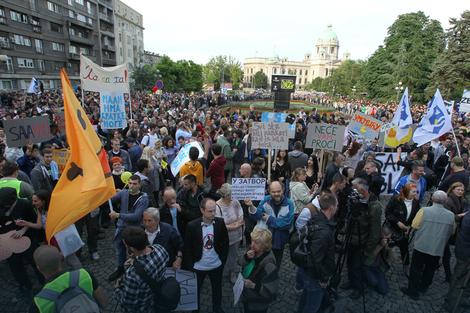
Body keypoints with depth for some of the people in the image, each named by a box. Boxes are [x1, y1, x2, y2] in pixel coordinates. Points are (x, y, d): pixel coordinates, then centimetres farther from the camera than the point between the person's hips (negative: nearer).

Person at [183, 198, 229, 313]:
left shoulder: (220, 223, -13)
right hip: (198, 266, -2)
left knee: (217, 289, 22)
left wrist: (222, 260, -2)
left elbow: (225, 242, -1)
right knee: (195, 290, 19)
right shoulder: (192, 225, -20)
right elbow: (187, 248, -10)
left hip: (216, 265, 2)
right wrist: (190, 266, -9)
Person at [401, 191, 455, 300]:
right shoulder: (451, 215, -8)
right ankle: (423, 287, 39)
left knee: (416, 269, 11)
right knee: (430, 270, 22)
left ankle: (413, 291, 19)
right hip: (438, 249, 3)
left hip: (421, 246, -3)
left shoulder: (424, 210, -18)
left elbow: (414, 226, -14)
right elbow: (451, 232, 5)